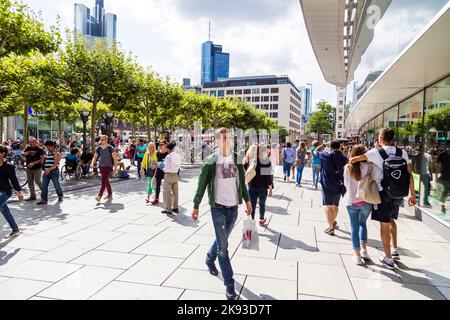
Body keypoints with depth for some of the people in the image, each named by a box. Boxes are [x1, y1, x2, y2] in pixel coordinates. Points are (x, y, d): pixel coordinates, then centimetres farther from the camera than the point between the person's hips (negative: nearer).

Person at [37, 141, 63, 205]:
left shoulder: (57, 153, -8)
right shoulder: (47, 153, 18)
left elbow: (56, 163, -19)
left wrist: (49, 169, -27)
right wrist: (44, 168, 10)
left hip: (54, 172, -7)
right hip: (46, 172, 7)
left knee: (56, 185, 3)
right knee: (44, 186, -2)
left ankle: (60, 196, 24)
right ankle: (44, 199, 0)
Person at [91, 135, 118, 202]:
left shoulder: (110, 148, -8)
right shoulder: (99, 148, 6)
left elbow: (115, 158, -7)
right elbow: (95, 157, 11)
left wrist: (115, 168, -9)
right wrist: (92, 163, -7)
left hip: (108, 166, -6)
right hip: (101, 166, 6)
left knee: (104, 181, -12)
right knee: (106, 181, 14)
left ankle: (99, 196, -15)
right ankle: (110, 195, 25)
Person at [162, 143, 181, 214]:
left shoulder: (168, 156, -17)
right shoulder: (177, 156, 0)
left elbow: (167, 168, -19)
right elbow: (178, 166, 7)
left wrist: (163, 168, 0)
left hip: (168, 175, -6)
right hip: (175, 175, 6)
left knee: (167, 193, 4)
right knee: (175, 192, 15)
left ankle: (168, 209, 8)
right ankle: (175, 207, 23)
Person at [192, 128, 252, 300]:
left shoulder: (237, 158, 4)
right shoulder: (211, 160, -9)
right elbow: (202, 184, -5)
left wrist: (247, 200, 14)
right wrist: (196, 206, -5)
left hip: (233, 207, 4)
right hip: (218, 208, -4)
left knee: (222, 240, 20)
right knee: (223, 246, -2)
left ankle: (210, 259, 48)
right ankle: (229, 284, 8)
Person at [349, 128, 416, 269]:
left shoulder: (376, 153, -11)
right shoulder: (402, 152, 1)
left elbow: (353, 160, -16)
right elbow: (410, 175, 2)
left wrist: (350, 162, 8)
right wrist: (412, 194, 8)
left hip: (384, 194, -5)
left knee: (384, 225, 5)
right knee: (391, 220, 27)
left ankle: (388, 259, 13)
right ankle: (394, 250, 30)